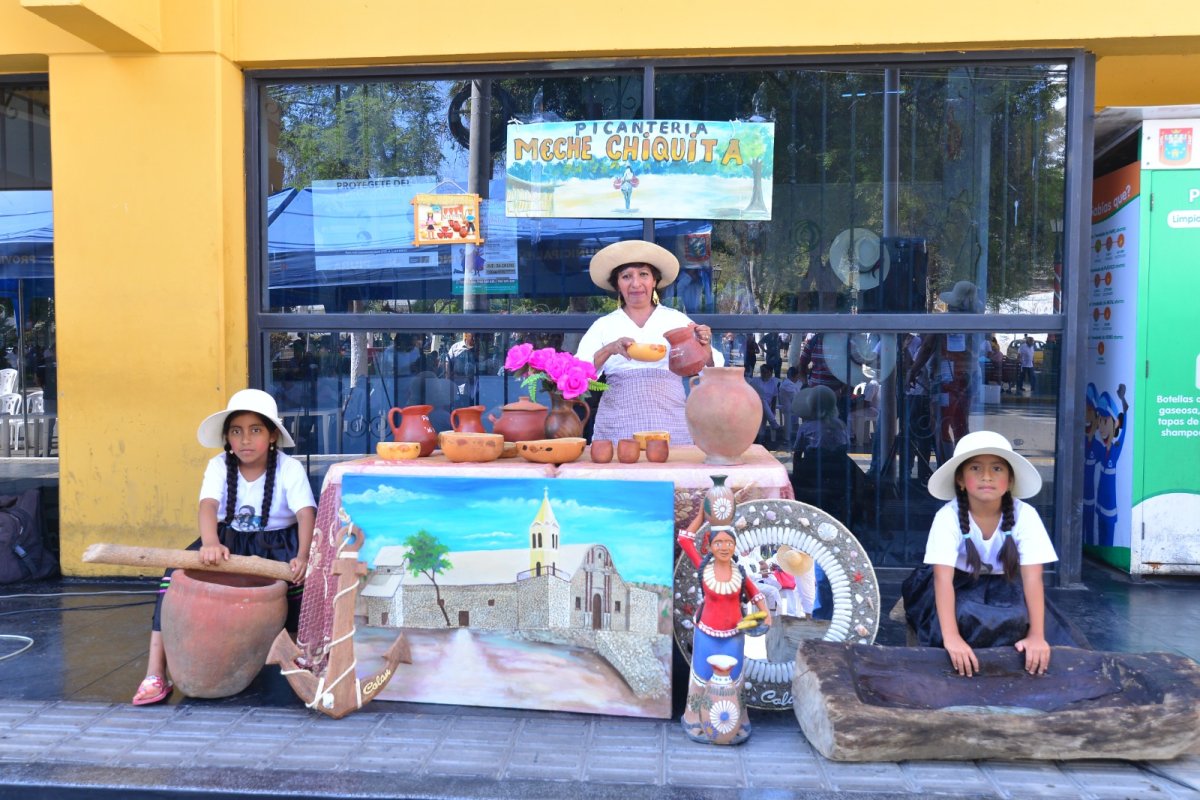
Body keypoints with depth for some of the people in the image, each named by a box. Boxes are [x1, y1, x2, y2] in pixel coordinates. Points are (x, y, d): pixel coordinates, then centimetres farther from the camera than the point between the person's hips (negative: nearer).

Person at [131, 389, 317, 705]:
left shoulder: (290, 468, -15)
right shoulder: (219, 466, -10)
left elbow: (306, 514, -27)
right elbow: (208, 505, -27)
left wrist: (303, 557, -47)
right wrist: (210, 544, -49)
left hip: (278, 542, -2)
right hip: (230, 539, 2)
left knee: (303, 578, -32)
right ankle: (155, 672, -17)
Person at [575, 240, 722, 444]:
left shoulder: (677, 319, 11)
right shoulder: (603, 325, 10)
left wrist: (704, 346, -13)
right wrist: (608, 350, -17)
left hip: (671, 425, 0)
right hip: (617, 428, 0)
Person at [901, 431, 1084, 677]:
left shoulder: (1025, 515, -20)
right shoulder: (948, 517, -25)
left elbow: (1032, 577, -23)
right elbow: (943, 577, -31)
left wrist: (1037, 635, -32)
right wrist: (951, 637, -41)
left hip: (1005, 588, 2)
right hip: (959, 587, -2)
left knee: (1018, 617, -24)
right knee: (966, 616, -29)